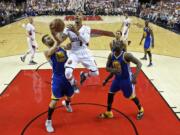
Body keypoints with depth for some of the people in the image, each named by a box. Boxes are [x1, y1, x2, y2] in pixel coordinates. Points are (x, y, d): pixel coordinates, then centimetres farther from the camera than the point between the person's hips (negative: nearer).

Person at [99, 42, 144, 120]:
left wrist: (135, 76, -36)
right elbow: (107, 67, 2)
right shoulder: (111, 55, -6)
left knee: (132, 96, 5)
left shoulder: (126, 55, -24)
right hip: (117, 78, 6)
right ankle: (108, 113, 25)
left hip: (126, 79, -6)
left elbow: (139, 63, -26)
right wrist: (113, 70, -23)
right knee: (110, 94, 8)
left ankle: (140, 110, 32)